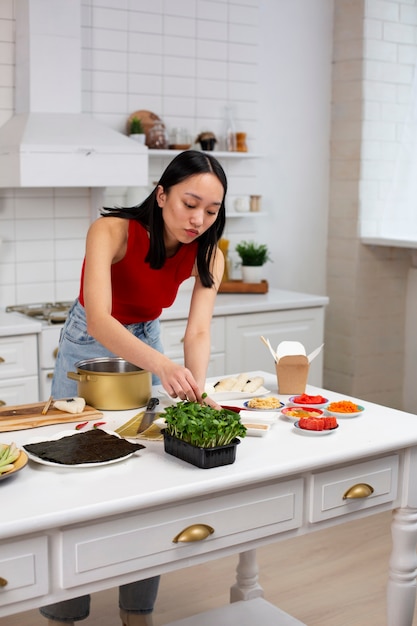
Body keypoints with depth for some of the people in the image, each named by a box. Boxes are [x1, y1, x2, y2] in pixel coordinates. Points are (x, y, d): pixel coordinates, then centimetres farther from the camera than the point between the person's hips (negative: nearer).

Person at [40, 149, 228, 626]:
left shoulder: (206, 255, -18)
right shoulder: (110, 232, -32)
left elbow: (198, 331, -26)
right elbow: (99, 321, -45)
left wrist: (195, 384, -47)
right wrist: (162, 364, -61)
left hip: (144, 345, 4)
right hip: (87, 349, -3)